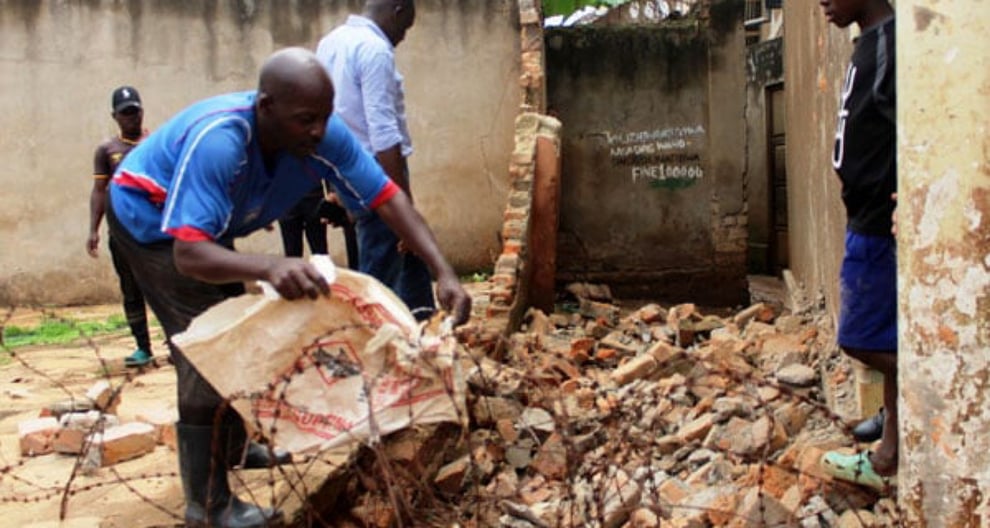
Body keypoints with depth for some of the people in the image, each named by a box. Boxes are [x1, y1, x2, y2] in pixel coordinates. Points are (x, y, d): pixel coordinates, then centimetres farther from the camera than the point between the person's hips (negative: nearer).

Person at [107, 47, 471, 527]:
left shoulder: (323, 135, -25)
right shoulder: (218, 142, -43)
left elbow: (388, 197, -24)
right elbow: (188, 253, -50)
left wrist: (443, 273, -35)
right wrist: (269, 267, -67)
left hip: (206, 222, 7)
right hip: (149, 216, -7)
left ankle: (230, 446, 40)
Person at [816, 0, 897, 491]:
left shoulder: (891, 40, -15)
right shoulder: (870, 44, 14)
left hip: (880, 223, -10)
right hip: (869, 218, 10)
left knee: (862, 338, -3)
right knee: (886, 340, 13)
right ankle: (891, 456, 23)